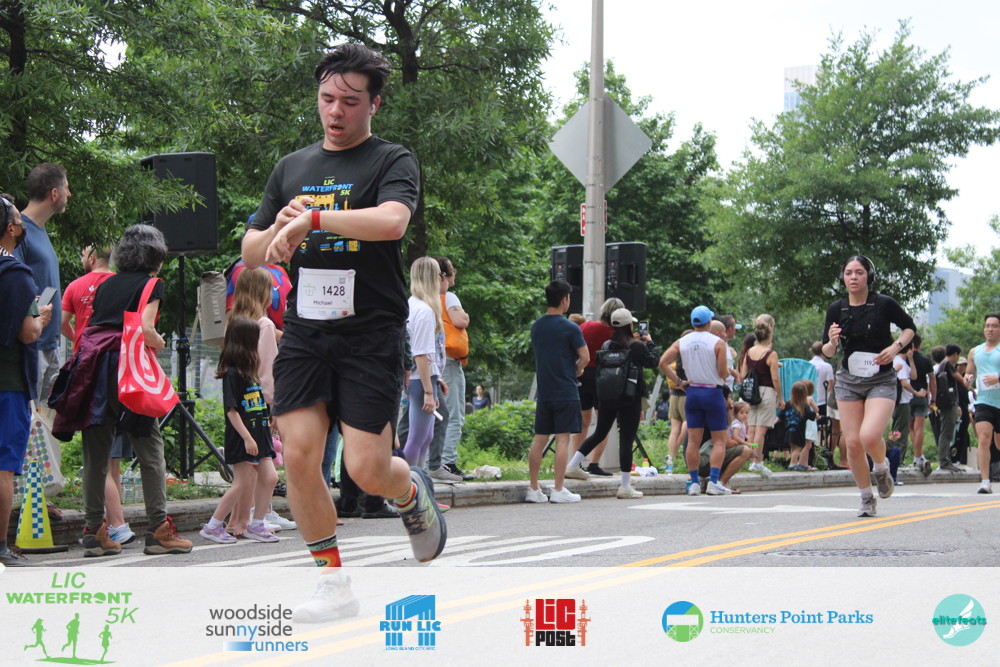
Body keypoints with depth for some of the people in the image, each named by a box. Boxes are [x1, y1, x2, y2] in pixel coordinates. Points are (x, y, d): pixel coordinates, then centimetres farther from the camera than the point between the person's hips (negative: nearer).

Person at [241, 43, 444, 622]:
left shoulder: (393, 162, -1)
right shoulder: (292, 168, 15)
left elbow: (392, 221, -23)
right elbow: (252, 253, 17)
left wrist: (312, 218, -28)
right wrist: (278, 229, -5)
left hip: (372, 334, -4)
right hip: (304, 331, 4)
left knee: (368, 470, -9)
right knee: (299, 455, -8)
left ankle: (413, 492, 28)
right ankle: (335, 585, 7)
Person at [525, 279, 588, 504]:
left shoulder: (536, 326, 10)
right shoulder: (570, 328, -10)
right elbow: (585, 358, -10)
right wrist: (576, 371, 10)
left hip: (543, 391, 6)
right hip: (565, 391, -6)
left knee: (539, 439, 8)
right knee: (562, 439, -4)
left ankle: (533, 489, 9)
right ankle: (559, 490, -5)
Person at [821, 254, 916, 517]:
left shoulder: (884, 304, -9)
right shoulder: (836, 309, -1)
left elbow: (910, 327, 7)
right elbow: (826, 352, 5)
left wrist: (896, 347, -11)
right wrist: (832, 342, -18)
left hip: (881, 381, -3)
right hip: (848, 381, 3)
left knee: (869, 436, -23)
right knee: (852, 443, -1)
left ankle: (882, 468, 11)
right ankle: (867, 499, 17)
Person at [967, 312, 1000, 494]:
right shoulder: (975, 352, 15)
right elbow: (970, 374, 26)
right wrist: (968, 378, 3)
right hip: (983, 402, 2)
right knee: (984, 439, -17)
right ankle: (985, 482, -22)